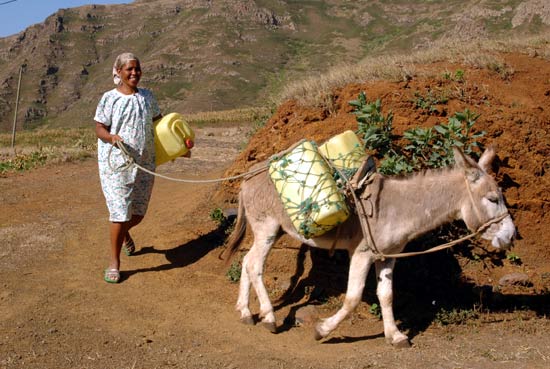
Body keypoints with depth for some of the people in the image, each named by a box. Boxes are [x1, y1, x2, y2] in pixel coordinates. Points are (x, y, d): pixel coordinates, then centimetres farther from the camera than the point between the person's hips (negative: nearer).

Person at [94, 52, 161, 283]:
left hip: (145, 163, 5)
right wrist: (112, 137, -25)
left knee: (138, 213, 13)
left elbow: (159, 122, 21)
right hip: (116, 164, -5)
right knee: (120, 212, -10)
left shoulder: (147, 97, 8)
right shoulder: (109, 99, -5)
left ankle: (124, 233, 49)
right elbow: (99, 128, -4)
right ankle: (114, 262, 4)